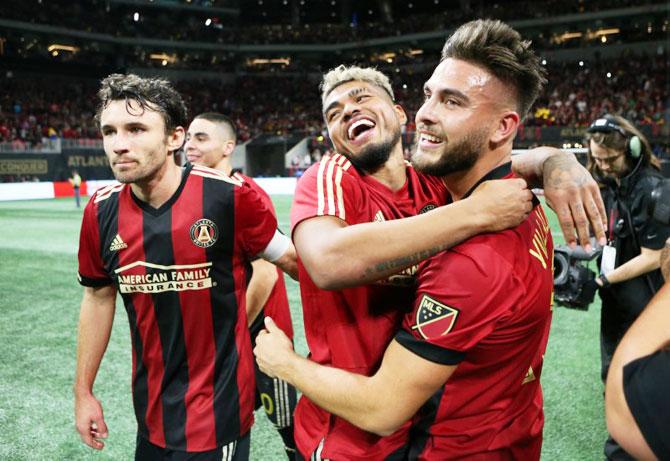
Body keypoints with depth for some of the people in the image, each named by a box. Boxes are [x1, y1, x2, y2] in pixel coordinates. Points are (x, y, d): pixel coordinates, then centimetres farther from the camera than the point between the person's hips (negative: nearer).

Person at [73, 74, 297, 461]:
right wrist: (83, 391, 13)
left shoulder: (228, 196, -19)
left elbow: (291, 260, -4)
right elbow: (99, 296, 9)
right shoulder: (101, 212, -4)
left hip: (218, 409, -5)